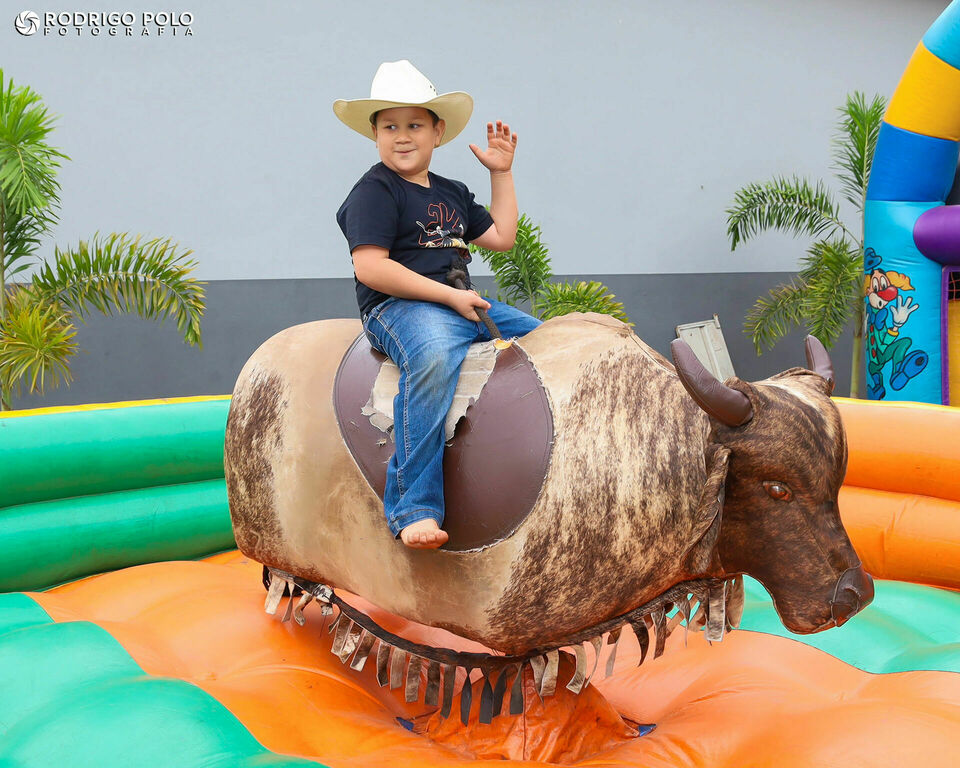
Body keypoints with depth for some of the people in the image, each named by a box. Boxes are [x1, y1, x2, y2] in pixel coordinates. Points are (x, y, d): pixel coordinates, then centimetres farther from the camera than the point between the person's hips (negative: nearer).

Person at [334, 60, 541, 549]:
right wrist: (449, 296, -18)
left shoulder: (452, 193, 20)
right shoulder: (373, 192, -4)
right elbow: (370, 267, -16)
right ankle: (415, 508, -43)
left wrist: (501, 172, 24)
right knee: (435, 357, -41)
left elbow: (501, 237, 26)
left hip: (462, 305, 9)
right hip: (396, 307, -8)